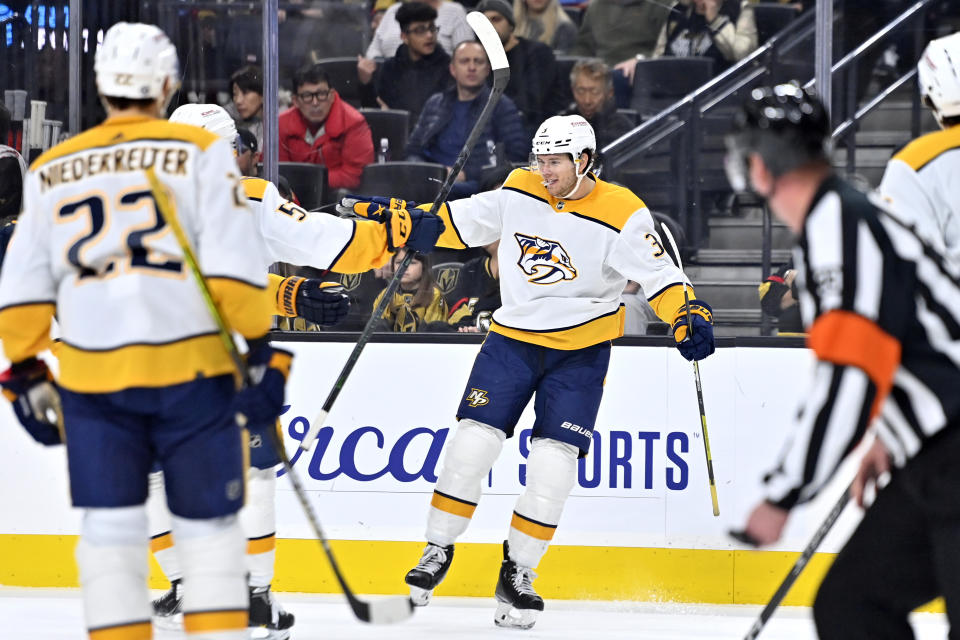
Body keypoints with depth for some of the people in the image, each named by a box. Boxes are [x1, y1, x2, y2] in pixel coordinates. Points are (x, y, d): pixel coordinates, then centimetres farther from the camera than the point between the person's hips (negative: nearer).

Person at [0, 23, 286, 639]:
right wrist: (261, 351, -5)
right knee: (209, 526, 8)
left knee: (111, 531, 6)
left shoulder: (51, 171, 11)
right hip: (189, 371, -2)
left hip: (92, 377, 2)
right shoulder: (201, 153, 2)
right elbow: (234, 265, -8)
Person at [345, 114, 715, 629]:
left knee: (552, 465, -9)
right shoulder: (519, 193, -1)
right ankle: (437, 552, 8)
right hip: (513, 338, 3)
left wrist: (688, 319, -30)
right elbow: (457, 222, 7)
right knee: (472, 444, -8)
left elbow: (658, 274, -15)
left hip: (581, 353, -2)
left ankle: (517, 573, 5)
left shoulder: (622, 215, -13)